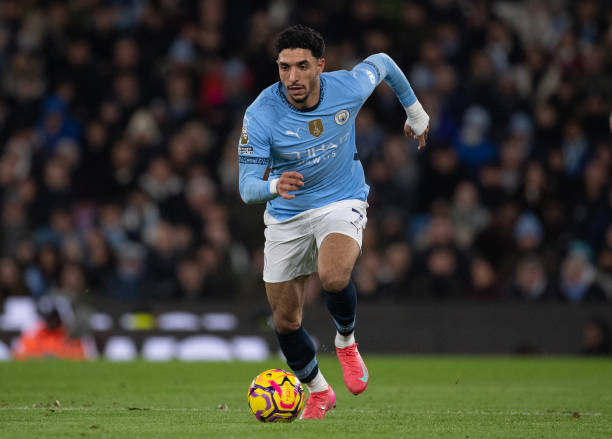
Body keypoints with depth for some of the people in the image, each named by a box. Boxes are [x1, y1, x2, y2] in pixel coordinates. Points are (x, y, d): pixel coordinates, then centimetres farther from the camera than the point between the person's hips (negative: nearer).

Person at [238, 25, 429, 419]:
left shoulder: (347, 88, -19)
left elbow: (382, 63, 5)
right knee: (285, 322, 7)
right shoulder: (260, 115, -23)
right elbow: (247, 186, -22)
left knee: (334, 277, -33)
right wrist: (273, 186, -46)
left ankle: (346, 342, 0)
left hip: (342, 202, -1)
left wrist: (416, 112, 18)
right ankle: (318, 392, 35)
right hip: (286, 215, 1)